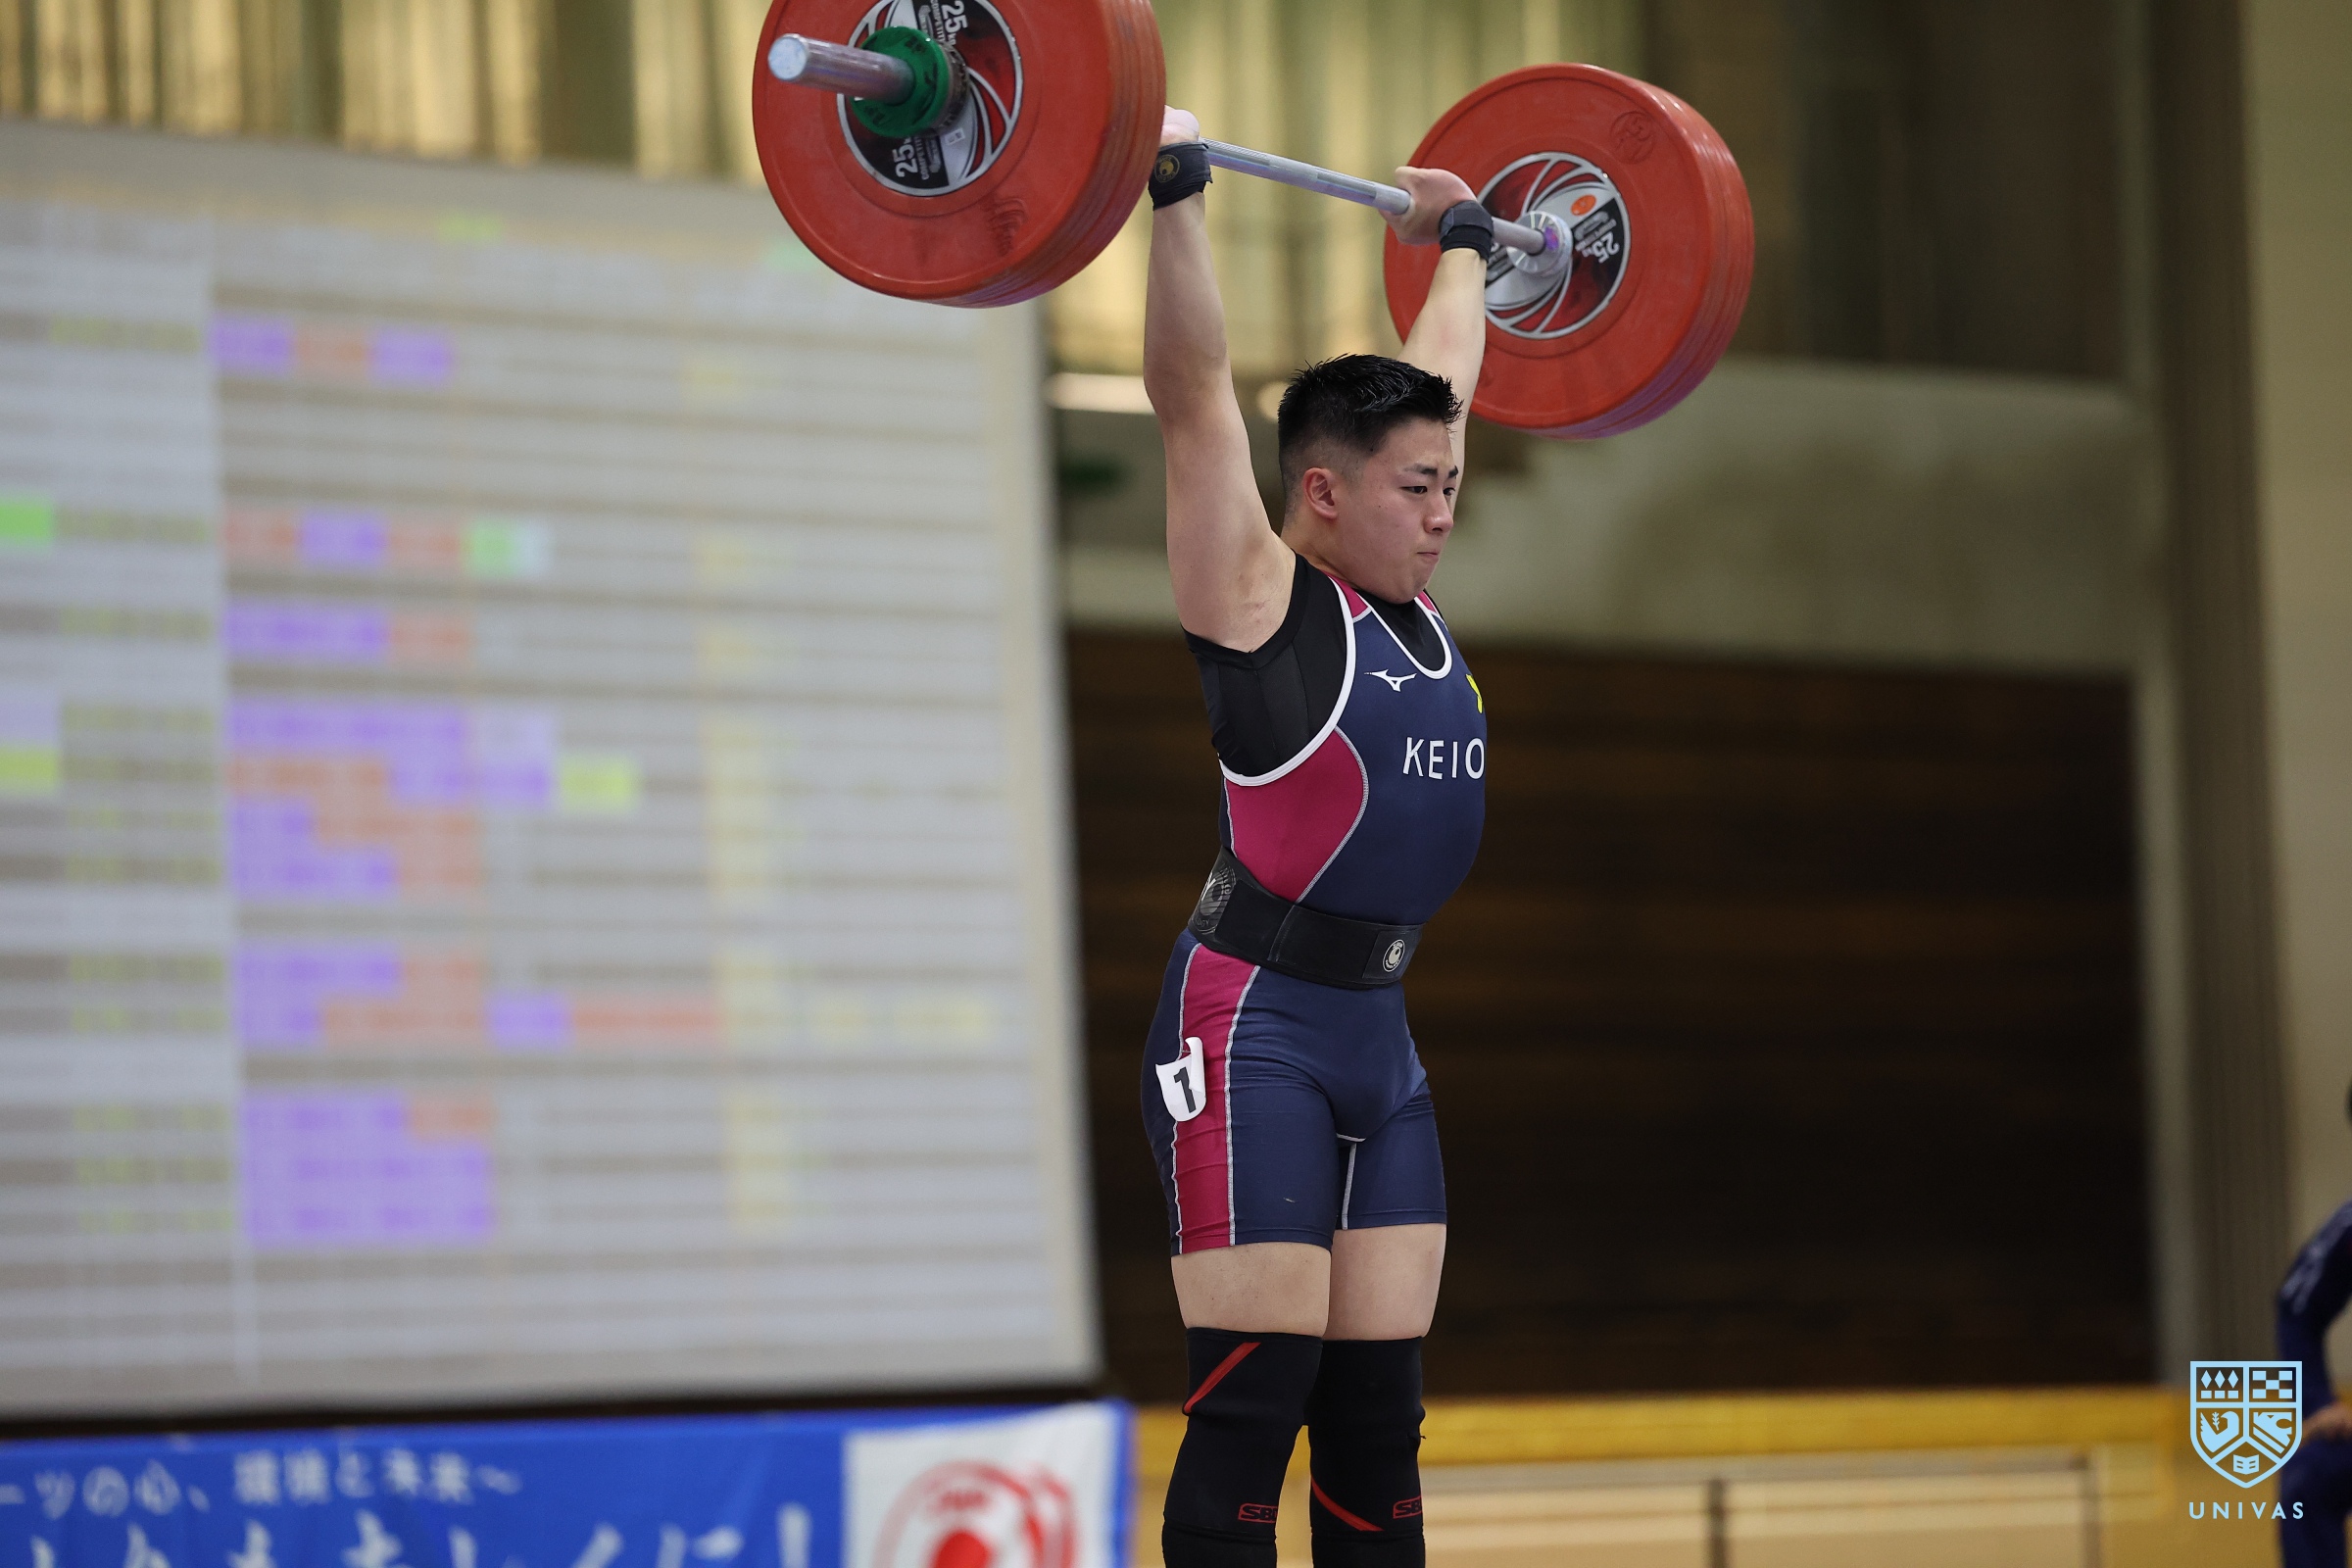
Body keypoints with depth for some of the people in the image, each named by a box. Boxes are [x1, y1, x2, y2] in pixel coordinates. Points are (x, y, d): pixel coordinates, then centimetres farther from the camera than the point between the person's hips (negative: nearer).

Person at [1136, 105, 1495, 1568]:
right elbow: (1195, 394, -14)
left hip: (1380, 1035, 8)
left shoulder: (1412, 604, 12)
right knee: (1253, 1405, -9)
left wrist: (1462, 243, 36)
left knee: (1378, 1416, 7)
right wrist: (1175, 190, -16)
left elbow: (1439, 384, 26)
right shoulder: (1263, 599, -7)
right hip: (1255, 1027, -8)